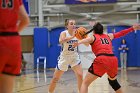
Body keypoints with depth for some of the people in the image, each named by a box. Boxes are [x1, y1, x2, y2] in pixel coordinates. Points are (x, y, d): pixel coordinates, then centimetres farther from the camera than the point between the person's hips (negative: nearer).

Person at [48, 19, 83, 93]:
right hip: (64, 57, -2)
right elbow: (61, 41, -41)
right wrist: (72, 37, -53)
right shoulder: (64, 33, -18)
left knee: (80, 75, -14)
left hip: (74, 57, 2)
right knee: (55, 78, 6)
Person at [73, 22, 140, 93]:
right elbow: (121, 33, 39)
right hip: (113, 60, 5)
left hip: (101, 60, -5)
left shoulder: (93, 37, 13)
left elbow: (87, 40, -10)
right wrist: (132, 28, 52)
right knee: (113, 81, 34)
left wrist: (78, 43, -30)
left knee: (85, 83, -2)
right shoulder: (108, 36, 26)